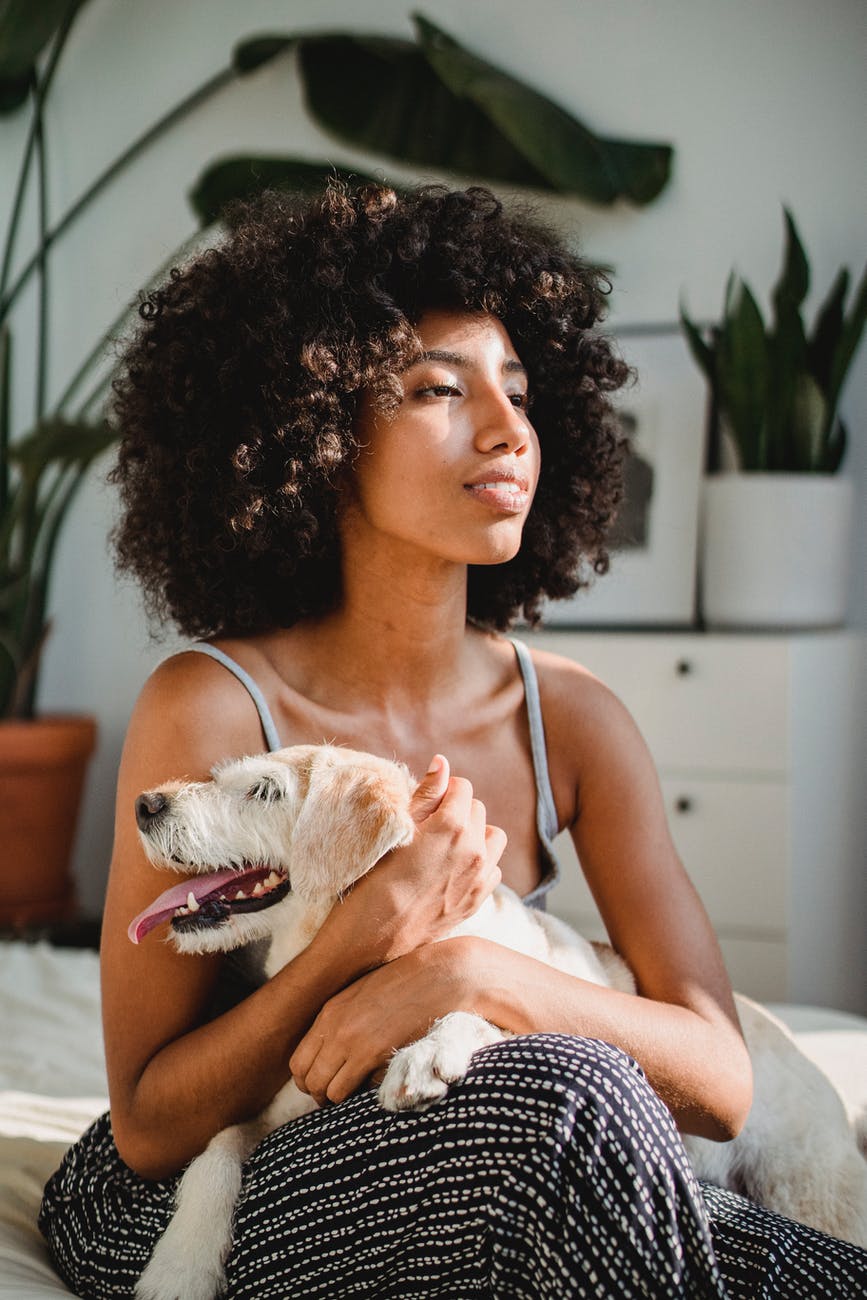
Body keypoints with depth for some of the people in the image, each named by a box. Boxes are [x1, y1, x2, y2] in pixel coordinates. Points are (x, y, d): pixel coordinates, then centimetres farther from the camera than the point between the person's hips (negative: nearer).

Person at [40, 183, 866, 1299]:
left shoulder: (571, 719, -4)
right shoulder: (209, 709, -16)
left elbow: (721, 1081, -9)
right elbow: (149, 1126, -13)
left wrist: (474, 972, -25)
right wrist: (363, 940, -29)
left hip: (481, 1204, 3)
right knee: (573, 1094, -32)